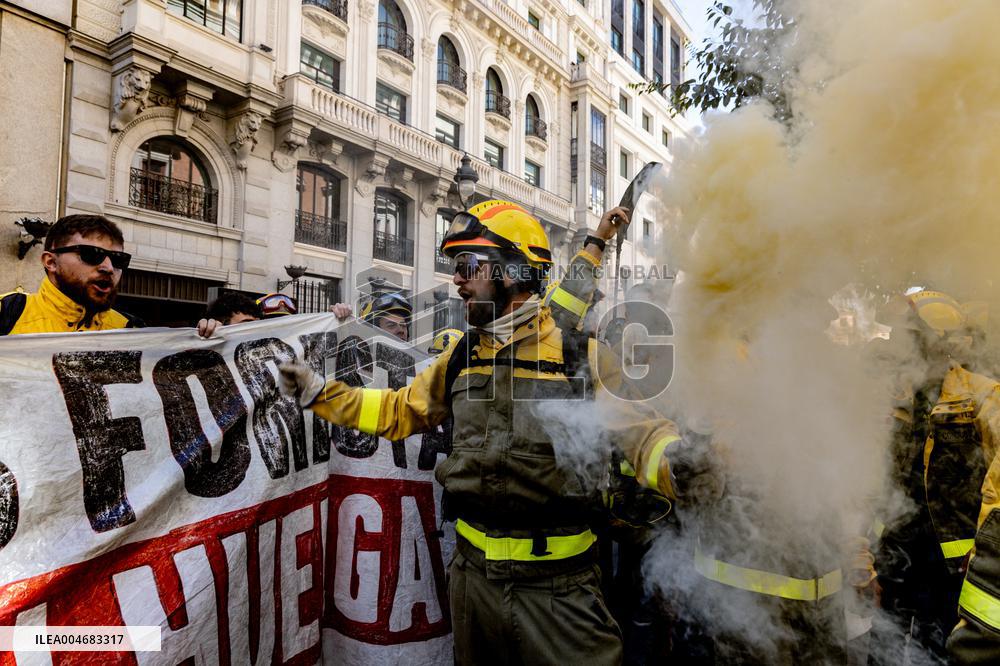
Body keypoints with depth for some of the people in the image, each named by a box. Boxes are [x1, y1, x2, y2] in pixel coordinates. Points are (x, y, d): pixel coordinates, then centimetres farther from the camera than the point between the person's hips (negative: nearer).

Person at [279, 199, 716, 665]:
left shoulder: (581, 355, -11)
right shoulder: (461, 356, 5)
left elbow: (635, 429, -18)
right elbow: (398, 412, 14)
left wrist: (673, 458, -40)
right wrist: (319, 393, 9)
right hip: (473, 570, 6)